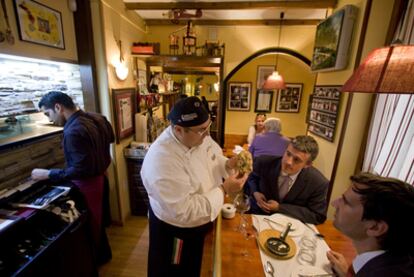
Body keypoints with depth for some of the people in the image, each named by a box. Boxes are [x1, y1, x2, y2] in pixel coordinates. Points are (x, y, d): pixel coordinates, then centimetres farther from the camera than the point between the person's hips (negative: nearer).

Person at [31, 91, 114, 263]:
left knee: (88, 223, 12)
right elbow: (110, 138, 15)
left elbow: (81, 170, -27)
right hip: (98, 176, 9)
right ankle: (103, 253, 44)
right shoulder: (95, 118, -2)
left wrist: (47, 174, -18)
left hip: (87, 183, -9)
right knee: (96, 219, 24)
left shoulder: (73, 131, -28)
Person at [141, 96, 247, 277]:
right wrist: (224, 190, -32)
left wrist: (229, 164, -18)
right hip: (176, 230, -6)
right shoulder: (163, 160, -37)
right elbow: (184, 212, -34)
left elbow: (214, 159, 3)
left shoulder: (198, 136, -13)